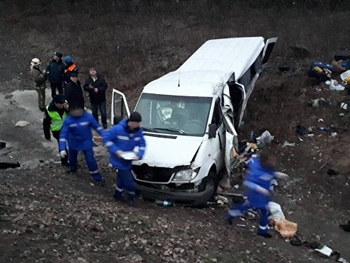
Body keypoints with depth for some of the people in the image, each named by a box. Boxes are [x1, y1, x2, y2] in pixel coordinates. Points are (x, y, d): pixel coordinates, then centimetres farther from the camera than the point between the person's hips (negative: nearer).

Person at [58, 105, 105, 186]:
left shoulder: (88, 116, -23)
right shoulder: (67, 120, -23)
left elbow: (97, 126, -10)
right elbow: (63, 134, -21)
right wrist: (62, 149, -27)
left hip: (86, 142, -2)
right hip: (73, 143, 2)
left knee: (90, 159, -4)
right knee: (72, 157, 23)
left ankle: (97, 178, 12)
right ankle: (73, 169, 56)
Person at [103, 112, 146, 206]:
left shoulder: (138, 131, -8)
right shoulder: (118, 129, -24)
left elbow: (142, 144, 0)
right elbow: (106, 138, -16)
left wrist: (139, 155, -18)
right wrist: (115, 150, -22)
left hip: (128, 160, 6)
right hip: (118, 160, -6)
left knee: (122, 177, 21)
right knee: (128, 180, -3)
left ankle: (118, 194, 43)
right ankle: (131, 197, 20)